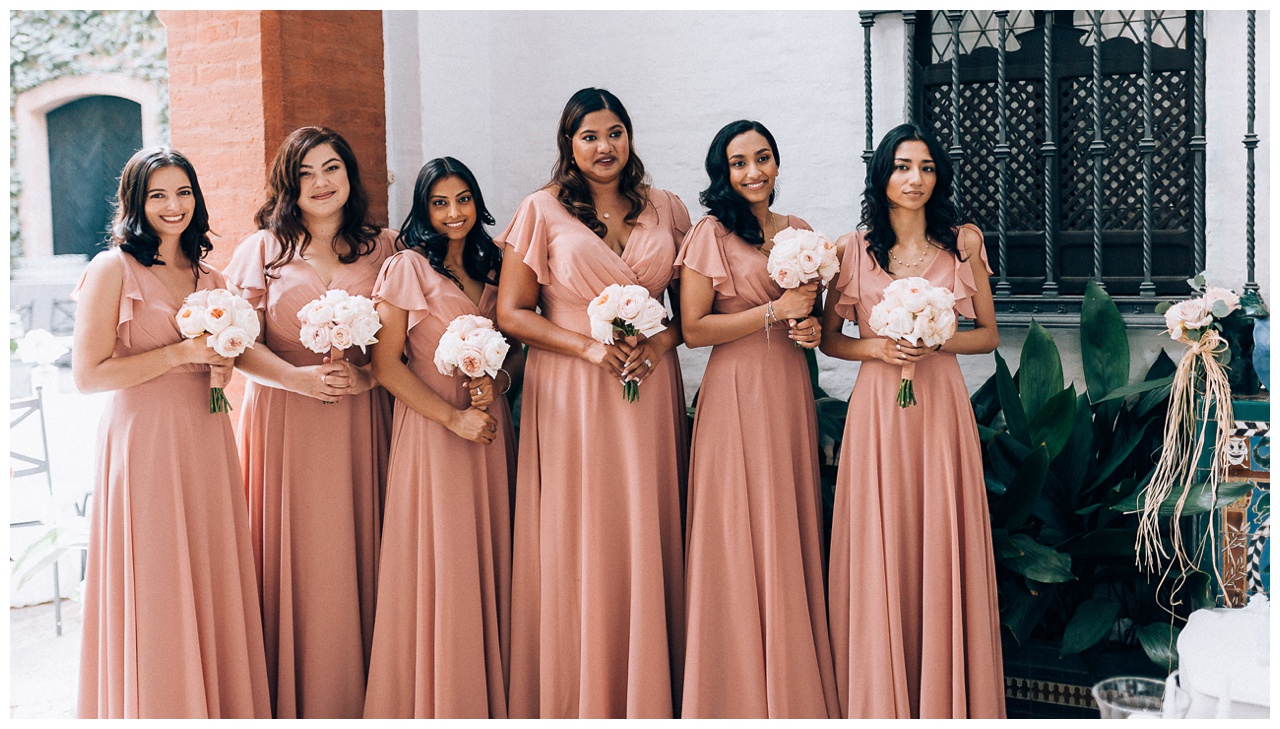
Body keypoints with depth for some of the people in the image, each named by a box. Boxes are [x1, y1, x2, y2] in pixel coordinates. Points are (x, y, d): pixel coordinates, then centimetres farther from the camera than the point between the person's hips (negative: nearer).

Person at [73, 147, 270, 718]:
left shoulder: (209, 278, 14)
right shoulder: (112, 269, -5)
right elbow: (87, 375, -11)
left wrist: (222, 366, 3)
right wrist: (181, 353, -14)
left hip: (207, 442, 6)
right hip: (145, 442, -6)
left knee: (213, 589, 9)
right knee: (155, 599, 1)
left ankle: (222, 707, 20)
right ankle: (158, 711, 15)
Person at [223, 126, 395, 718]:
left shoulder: (382, 249, 10)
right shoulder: (263, 248, 6)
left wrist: (365, 375, -11)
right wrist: (297, 378, -15)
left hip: (360, 420, 1)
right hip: (284, 418, -1)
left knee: (355, 556, 1)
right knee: (291, 555, -2)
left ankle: (353, 697, 14)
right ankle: (292, 698, 11)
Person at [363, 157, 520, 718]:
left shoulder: (491, 266, 13)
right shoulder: (407, 268, -4)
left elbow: (517, 345, 16)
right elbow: (386, 364, -8)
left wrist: (497, 382, -7)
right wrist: (453, 417, -14)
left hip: (489, 429, 5)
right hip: (430, 429, -5)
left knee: (487, 567, 7)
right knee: (440, 571, -3)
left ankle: (490, 697, 18)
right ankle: (437, 701, 10)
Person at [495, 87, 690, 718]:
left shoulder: (665, 209, 11)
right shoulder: (543, 210, 2)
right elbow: (511, 312, -1)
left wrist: (661, 341, -7)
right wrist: (589, 346, -11)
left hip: (650, 392, 3)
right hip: (571, 397, -2)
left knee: (648, 541, 3)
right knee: (579, 545, -2)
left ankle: (651, 695, 16)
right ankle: (581, 699, 11)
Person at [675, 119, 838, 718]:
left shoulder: (800, 233, 13)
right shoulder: (711, 234, -4)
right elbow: (693, 329, -11)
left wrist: (812, 326, 1)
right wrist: (775, 311, -12)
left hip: (791, 389, 6)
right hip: (736, 393, -5)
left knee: (792, 538, 7)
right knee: (742, 540, -3)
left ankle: (799, 689, 17)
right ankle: (744, 696, 8)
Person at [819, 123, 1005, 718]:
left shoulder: (964, 242, 5)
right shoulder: (853, 248, 4)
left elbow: (988, 334, 9)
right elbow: (829, 339, 9)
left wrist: (935, 341, -9)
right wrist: (874, 347, -10)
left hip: (942, 406, 0)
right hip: (877, 407, 0)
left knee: (943, 546, 3)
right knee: (880, 550, 2)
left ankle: (949, 701, 16)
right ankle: (881, 700, 16)